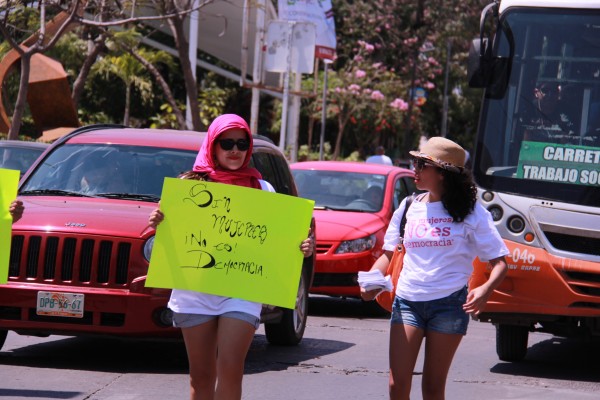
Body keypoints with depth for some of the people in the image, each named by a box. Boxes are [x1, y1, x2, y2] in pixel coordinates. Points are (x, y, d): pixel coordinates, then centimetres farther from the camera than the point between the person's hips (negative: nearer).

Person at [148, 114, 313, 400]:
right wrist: (157, 223, -14)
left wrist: (302, 248, -14)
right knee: (201, 374, 4)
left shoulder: (262, 190, 10)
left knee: (230, 368, -14)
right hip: (194, 289, 1)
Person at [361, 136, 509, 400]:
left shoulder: (470, 212, -1)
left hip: (449, 304, -3)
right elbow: (389, 254, 20)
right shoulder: (409, 207, 11)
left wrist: (486, 289, -25)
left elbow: (499, 262, -4)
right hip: (407, 301, 3)